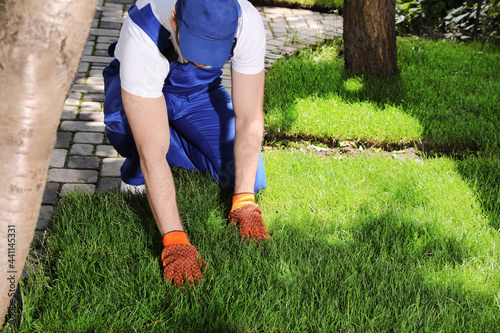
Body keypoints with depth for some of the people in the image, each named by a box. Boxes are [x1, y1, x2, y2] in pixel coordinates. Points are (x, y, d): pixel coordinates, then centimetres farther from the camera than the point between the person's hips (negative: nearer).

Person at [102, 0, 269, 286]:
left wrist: (244, 201, -29)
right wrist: (174, 241, -47)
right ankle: (136, 176, -4)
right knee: (124, 126, -39)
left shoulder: (248, 23, -34)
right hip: (142, 89, -2)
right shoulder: (142, 37, -43)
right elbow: (152, 153, -44)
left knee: (251, 180, -13)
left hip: (200, 92, 3)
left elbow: (249, 119, -24)